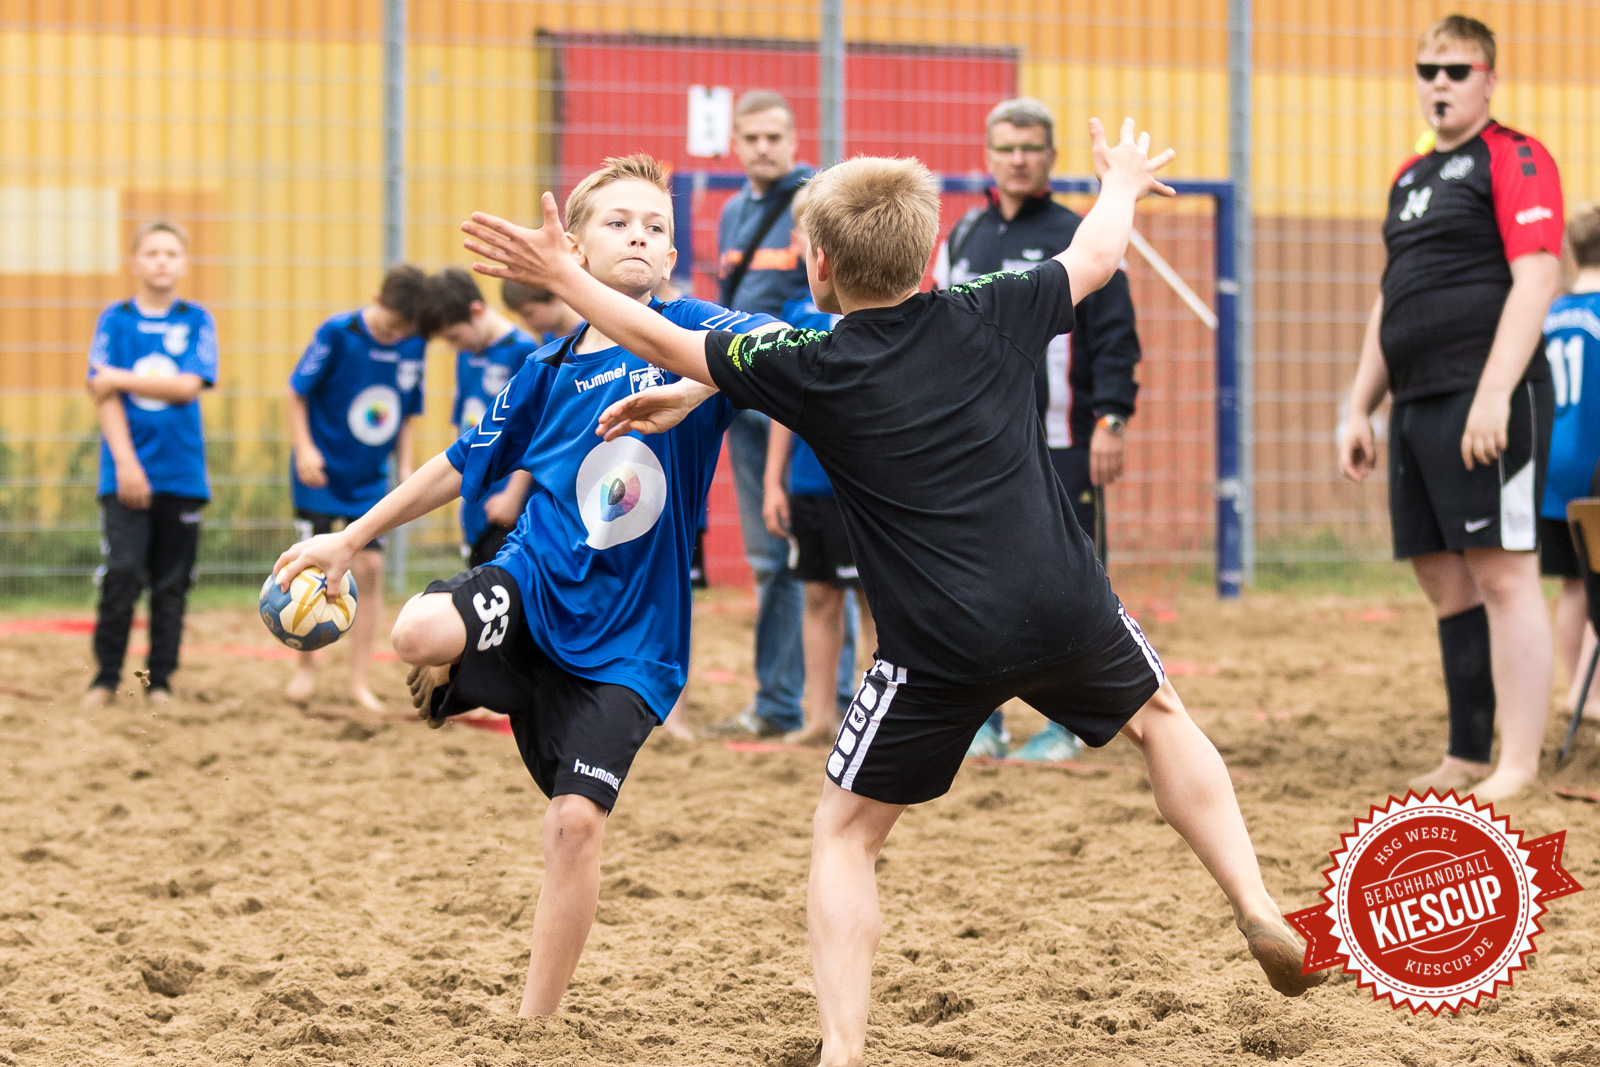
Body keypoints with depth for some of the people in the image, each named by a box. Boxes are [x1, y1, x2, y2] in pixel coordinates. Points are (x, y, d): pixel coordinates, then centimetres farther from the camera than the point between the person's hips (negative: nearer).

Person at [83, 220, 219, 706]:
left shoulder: (197, 321, 5)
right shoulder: (115, 320, 4)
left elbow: (187, 387, -7)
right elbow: (105, 395, -3)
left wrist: (121, 378, -9)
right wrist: (125, 462, -13)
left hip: (182, 472, 1)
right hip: (127, 472, -1)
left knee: (172, 584, 3)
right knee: (122, 574, -13)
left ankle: (160, 681, 13)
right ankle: (105, 678, 0)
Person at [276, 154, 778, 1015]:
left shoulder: (687, 335, -5)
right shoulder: (547, 373, 5)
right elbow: (464, 466, 17)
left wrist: (696, 385, -41)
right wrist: (348, 539, 19)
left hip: (624, 633, -2)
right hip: (532, 585, 2)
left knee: (576, 822, -12)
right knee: (418, 630, -31)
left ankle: (535, 1023, 4)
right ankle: (457, 685, 8)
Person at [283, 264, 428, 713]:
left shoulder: (415, 345, -3)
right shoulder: (338, 333, -16)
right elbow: (297, 392, -9)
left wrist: (405, 466, 3)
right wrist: (304, 448, -18)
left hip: (371, 480, 4)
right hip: (322, 473, -4)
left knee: (369, 568, -1)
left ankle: (359, 681, 6)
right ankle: (305, 668, 14)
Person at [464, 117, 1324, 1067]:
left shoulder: (813, 372, -4)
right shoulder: (991, 316, 4)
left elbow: (669, 345, 6)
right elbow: (1096, 256, 23)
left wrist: (561, 276, 18)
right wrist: (1122, 185, 44)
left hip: (942, 649, -3)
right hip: (1067, 612, 3)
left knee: (844, 836, 11)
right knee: (1157, 713, 32)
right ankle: (1258, 910, 20)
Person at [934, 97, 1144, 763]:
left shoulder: (1079, 241, 0)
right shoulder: (961, 241, 14)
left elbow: (1114, 337, -4)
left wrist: (1111, 420, -13)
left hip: (1059, 445, -4)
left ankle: (1063, 727, 7)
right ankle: (984, 721, 14)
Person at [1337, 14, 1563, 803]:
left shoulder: (1513, 160, -4)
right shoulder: (1411, 177, 22)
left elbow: (1536, 278, -14)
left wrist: (1493, 395, -22)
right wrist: (1359, 409, 21)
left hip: (1487, 402, -9)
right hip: (1417, 405, 9)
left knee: (1502, 572, -10)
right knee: (1444, 581, 9)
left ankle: (1519, 768, -11)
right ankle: (1466, 757, 16)